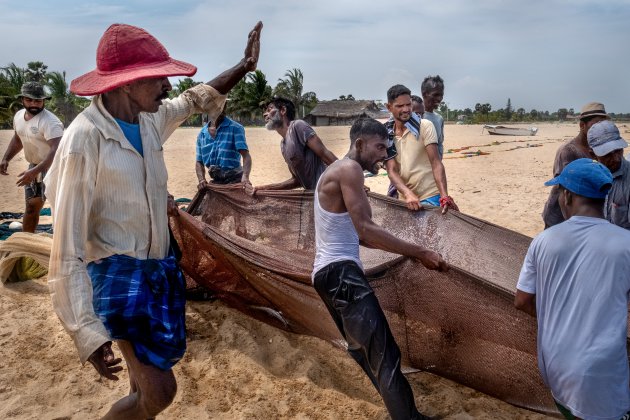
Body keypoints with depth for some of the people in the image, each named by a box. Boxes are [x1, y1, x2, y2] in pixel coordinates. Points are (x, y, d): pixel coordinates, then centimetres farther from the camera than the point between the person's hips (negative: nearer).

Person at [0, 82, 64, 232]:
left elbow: (56, 151, -36)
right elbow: (17, 139, 21)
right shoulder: (18, 116, 3)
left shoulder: (50, 122, -25)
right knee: (31, 206, 16)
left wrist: (35, 172, -43)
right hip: (34, 166, 8)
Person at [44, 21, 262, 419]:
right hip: (117, 271, -7)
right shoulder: (85, 139, -22)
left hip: (162, 263, 8)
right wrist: (86, 329, -25)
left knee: (151, 369, 20)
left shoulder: (152, 118, -1)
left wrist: (245, 66, 21)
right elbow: (67, 243, -22)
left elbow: (197, 99, 22)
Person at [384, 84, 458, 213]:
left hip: (430, 197, -3)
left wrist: (444, 196, -26)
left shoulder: (425, 126, -6)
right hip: (404, 198, 3)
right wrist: (408, 194, -25)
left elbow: (436, 163, -13)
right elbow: (391, 171, -7)